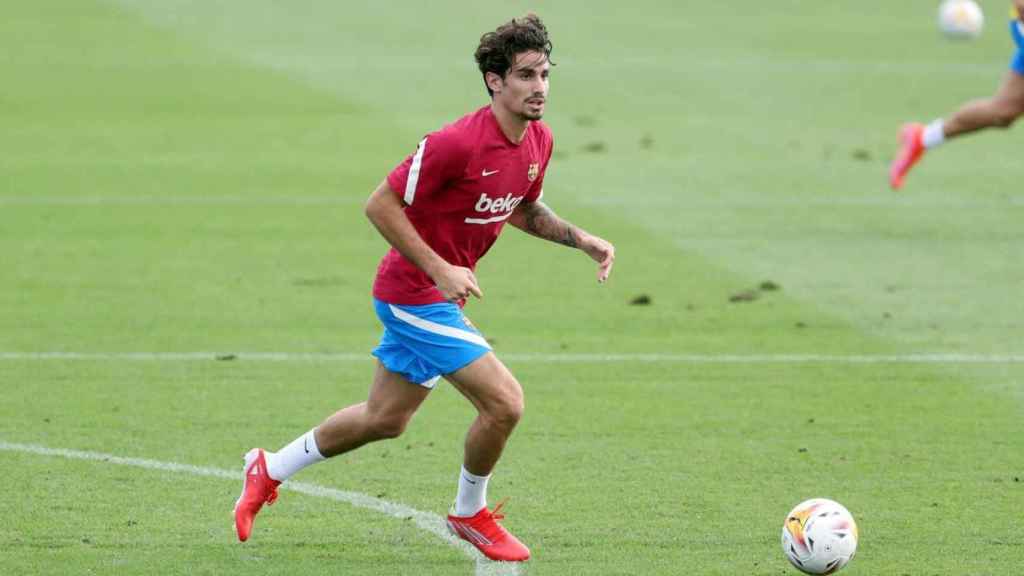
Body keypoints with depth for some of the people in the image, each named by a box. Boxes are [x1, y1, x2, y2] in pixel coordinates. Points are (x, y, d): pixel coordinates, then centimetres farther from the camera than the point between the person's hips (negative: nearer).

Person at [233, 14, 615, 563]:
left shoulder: (539, 141, 0)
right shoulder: (457, 142, -27)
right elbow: (380, 204, -21)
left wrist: (581, 239, 4)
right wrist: (440, 270, -25)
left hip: (436, 292, 9)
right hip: (415, 293, -9)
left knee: (385, 419, 20)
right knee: (504, 401, -14)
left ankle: (270, 470, 37)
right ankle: (470, 514, 10)